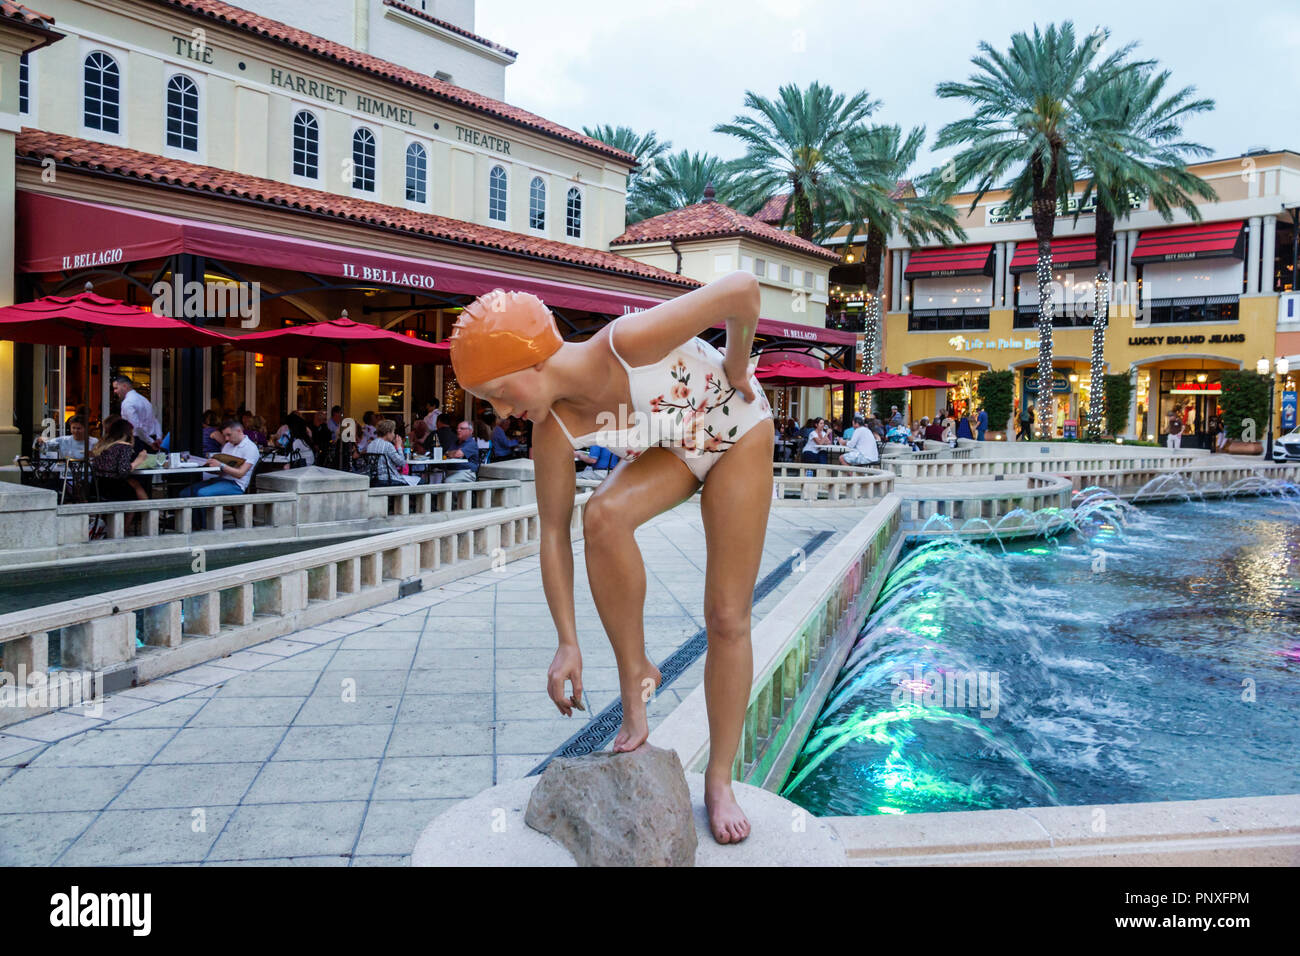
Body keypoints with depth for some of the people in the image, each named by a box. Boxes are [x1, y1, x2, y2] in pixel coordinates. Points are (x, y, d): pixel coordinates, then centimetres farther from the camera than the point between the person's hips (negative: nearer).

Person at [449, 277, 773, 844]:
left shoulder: (628, 343, -40)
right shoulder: (554, 432, -23)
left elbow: (742, 288, -33)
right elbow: (554, 534, -15)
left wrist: (737, 367, -16)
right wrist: (568, 643, -14)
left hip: (737, 433, -3)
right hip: (668, 450, 3)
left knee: (728, 618, -4)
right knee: (603, 516, -31)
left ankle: (719, 780, 10)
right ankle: (634, 674, -10)